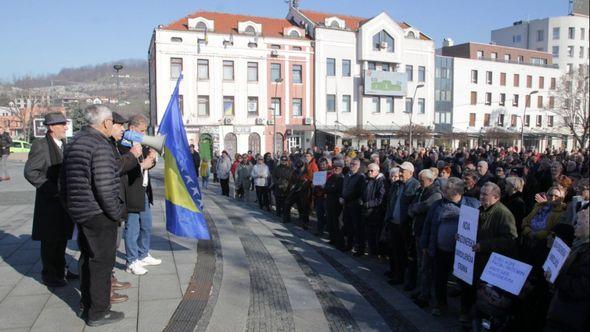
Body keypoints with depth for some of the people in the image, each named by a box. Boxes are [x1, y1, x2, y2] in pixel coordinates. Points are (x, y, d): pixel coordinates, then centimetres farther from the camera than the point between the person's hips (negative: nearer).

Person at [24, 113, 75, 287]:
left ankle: (60, 270, 31)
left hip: (64, 201, 7)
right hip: (50, 202, -7)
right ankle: (49, 275, 19)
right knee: (50, 240, 5)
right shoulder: (40, 145, -13)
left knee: (62, 238, 17)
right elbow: (30, 172, -18)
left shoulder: (64, 144, 10)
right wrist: (53, 189, -21)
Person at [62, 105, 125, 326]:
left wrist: (71, 206, 24)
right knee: (102, 261, 1)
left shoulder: (74, 143, 12)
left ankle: (88, 305, 33)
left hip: (79, 212, 10)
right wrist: (116, 212, -12)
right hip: (98, 214, -10)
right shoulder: (100, 146, -19)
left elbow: (64, 181, 18)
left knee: (88, 258, 20)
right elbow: (105, 186, -23)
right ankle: (98, 312, 10)